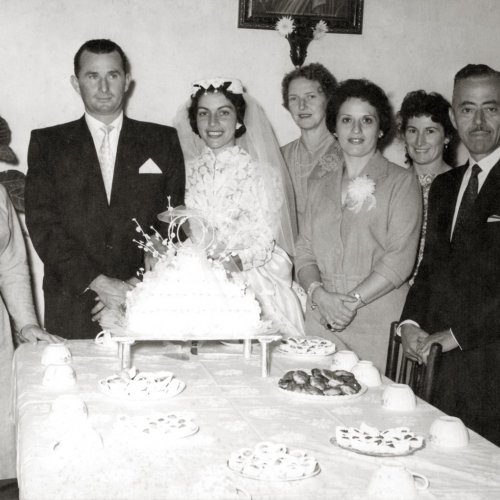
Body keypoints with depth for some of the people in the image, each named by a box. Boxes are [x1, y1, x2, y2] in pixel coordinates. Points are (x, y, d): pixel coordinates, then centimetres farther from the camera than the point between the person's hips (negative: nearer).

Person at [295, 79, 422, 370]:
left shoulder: (401, 182, 2)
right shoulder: (321, 187, 17)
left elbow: (401, 258, -7)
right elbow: (305, 251, 11)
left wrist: (352, 300, -13)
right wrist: (319, 293, -8)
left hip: (379, 324, -3)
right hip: (321, 321, 4)